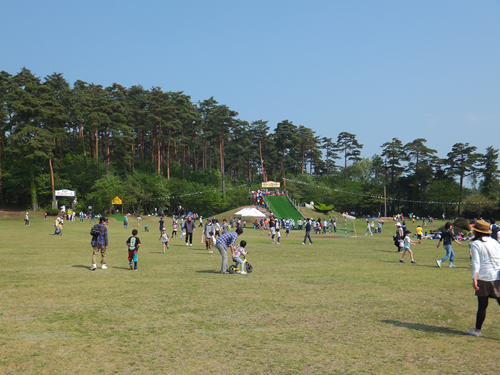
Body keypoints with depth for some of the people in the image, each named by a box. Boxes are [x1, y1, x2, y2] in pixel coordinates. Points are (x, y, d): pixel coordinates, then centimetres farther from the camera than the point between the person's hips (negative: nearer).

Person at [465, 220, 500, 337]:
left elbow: (476, 263, -10)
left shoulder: (475, 244, -2)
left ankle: (477, 330, 15)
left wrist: (474, 279, -11)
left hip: (484, 278, -4)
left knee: (482, 305, 4)